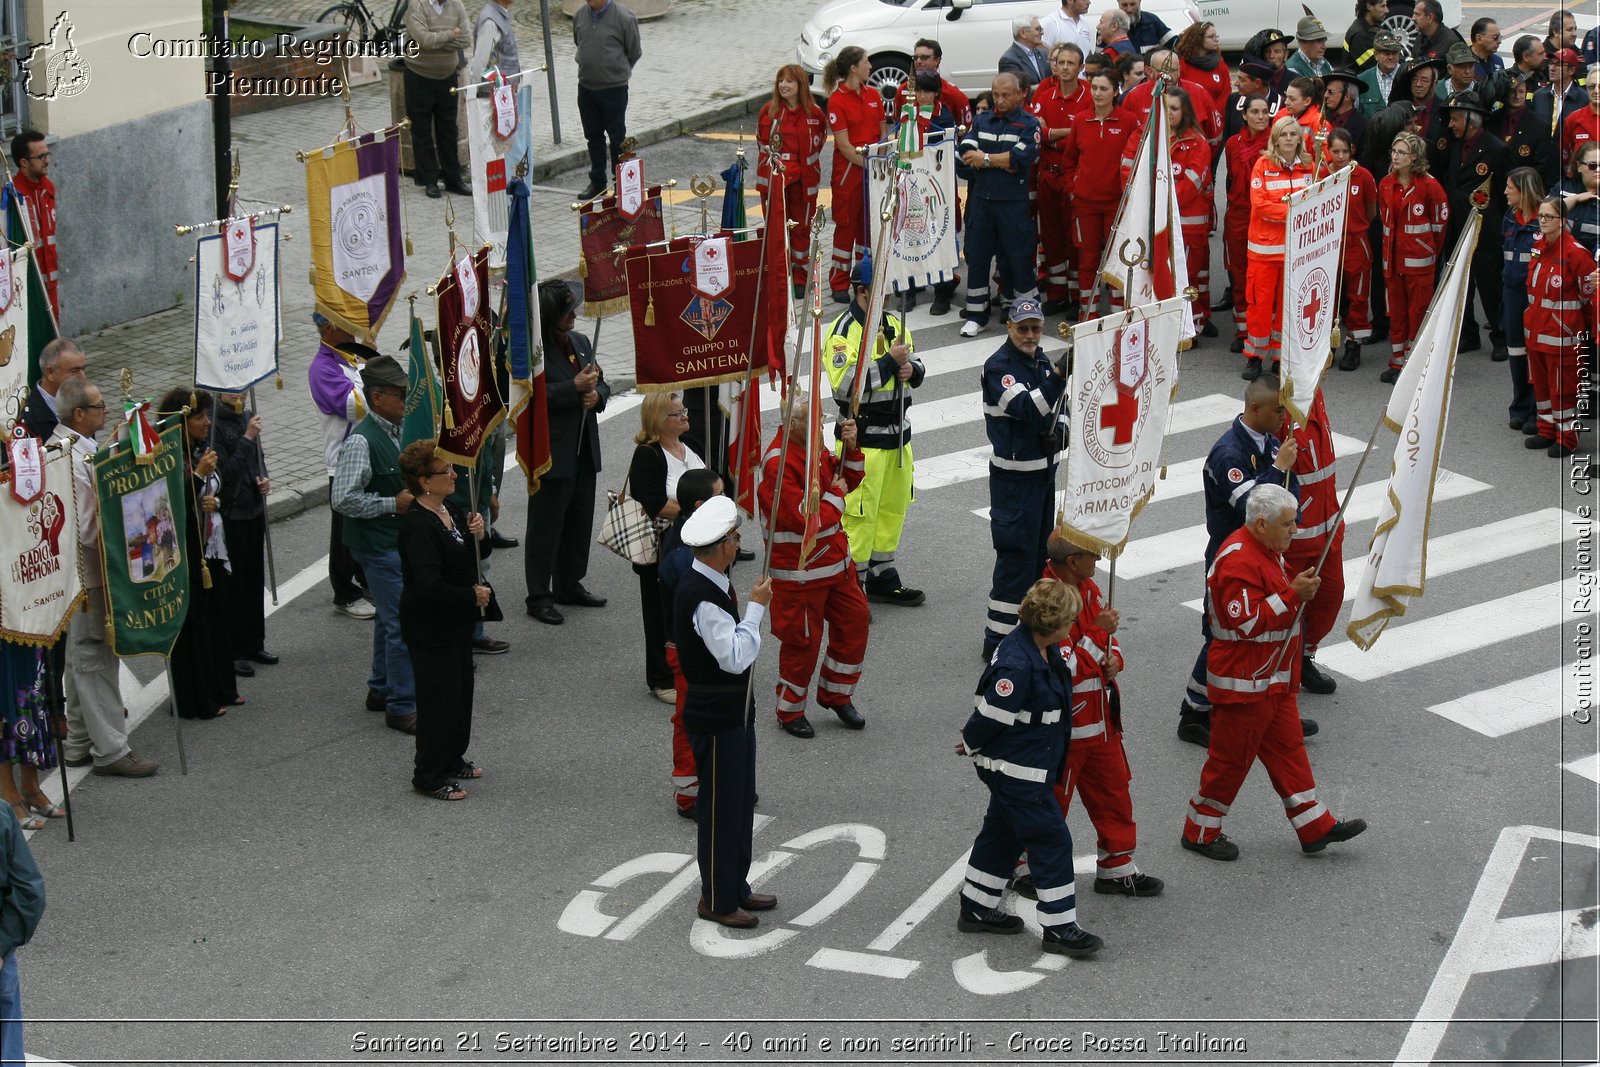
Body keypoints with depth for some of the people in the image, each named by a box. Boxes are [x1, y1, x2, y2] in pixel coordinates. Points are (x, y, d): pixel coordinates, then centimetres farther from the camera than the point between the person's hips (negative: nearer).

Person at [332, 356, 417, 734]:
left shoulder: (394, 431, 7)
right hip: (379, 546, -9)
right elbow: (343, 499, -25)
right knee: (403, 623, -7)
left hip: (398, 541, 10)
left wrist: (413, 493, 6)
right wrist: (394, 504, -21)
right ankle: (402, 707, 1)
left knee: (391, 617, 20)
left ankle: (381, 690, 34)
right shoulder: (362, 441, -22)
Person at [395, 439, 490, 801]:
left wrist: (477, 535, -6)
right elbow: (429, 586, -32)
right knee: (438, 696, -1)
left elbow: (470, 560, 16)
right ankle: (429, 777, 12)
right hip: (430, 627, -10)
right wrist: (473, 596, -20)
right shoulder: (418, 526, -25)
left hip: (456, 621, 10)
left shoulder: (450, 510, 5)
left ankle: (452, 759, 37)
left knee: (461, 688, 20)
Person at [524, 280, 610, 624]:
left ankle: (569, 585, 29)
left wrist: (597, 394, -3)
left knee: (580, 520, 15)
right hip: (551, 451, -8)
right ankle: (539, 596, 7)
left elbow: (602, 384, 20)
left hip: (584, 450, 8)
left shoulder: (580, 342, 13)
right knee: (546, 525, -1)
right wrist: (575, 387, -23)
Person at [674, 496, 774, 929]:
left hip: (733, 710, 10)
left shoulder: (712, 584, 7)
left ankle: (736, 888, 31)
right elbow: (735, 657, -29)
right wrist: (756, 607, -23)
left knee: (740, 801, 18)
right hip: (715, 718, -10)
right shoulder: (701, 597, -26)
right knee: (719, 807, 1)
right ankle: (716, 900, 13)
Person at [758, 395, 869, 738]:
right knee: (803, 640, 3)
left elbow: (849, 479, 16)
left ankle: (835, 694, 32)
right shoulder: (779, 463, -26)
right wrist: (837, 495, -14)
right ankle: (790, 712, 21)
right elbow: (807, 519, -30)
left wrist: (850, 448, -2)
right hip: (801, 570, -9)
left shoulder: (814, 446, 3)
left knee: (854, 619, 14)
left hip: (835, 558, 9)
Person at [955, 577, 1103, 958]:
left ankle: (976, 910, 34)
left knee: (1003, 833, 21)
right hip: (1017, 768, -11)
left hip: (1031, 765, 11)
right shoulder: (1017, 665, -30)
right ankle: (1059, 927, 6)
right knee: (1052, 840, -3)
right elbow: (991, 714, -22)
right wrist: (972, 745, -6)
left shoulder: (1044, 650, 0)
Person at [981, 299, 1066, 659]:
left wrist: (1058, 430, -2)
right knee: (1016, 554, -9)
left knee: (1040, 550, 17)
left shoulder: (1040, 361, 9)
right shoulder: (999, 367, -17)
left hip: (1044, 468, 9)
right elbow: (1027, 409, -31)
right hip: (1014, 476, -9)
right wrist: (1059, 375, -42)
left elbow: (1053, 409, 20)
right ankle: (997, 638, -4)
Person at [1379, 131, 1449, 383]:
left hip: (1419, 259, -6)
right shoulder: (1386, 184, 7)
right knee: (1396, 312, 11)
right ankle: (1397, 363, 18)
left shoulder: (1429, 185, -10)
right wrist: (1390, 246, 14)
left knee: (1418, 312, -2)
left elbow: (1440, 221, -2)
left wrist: (1431, 251, 5)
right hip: (1393, 257, 6)